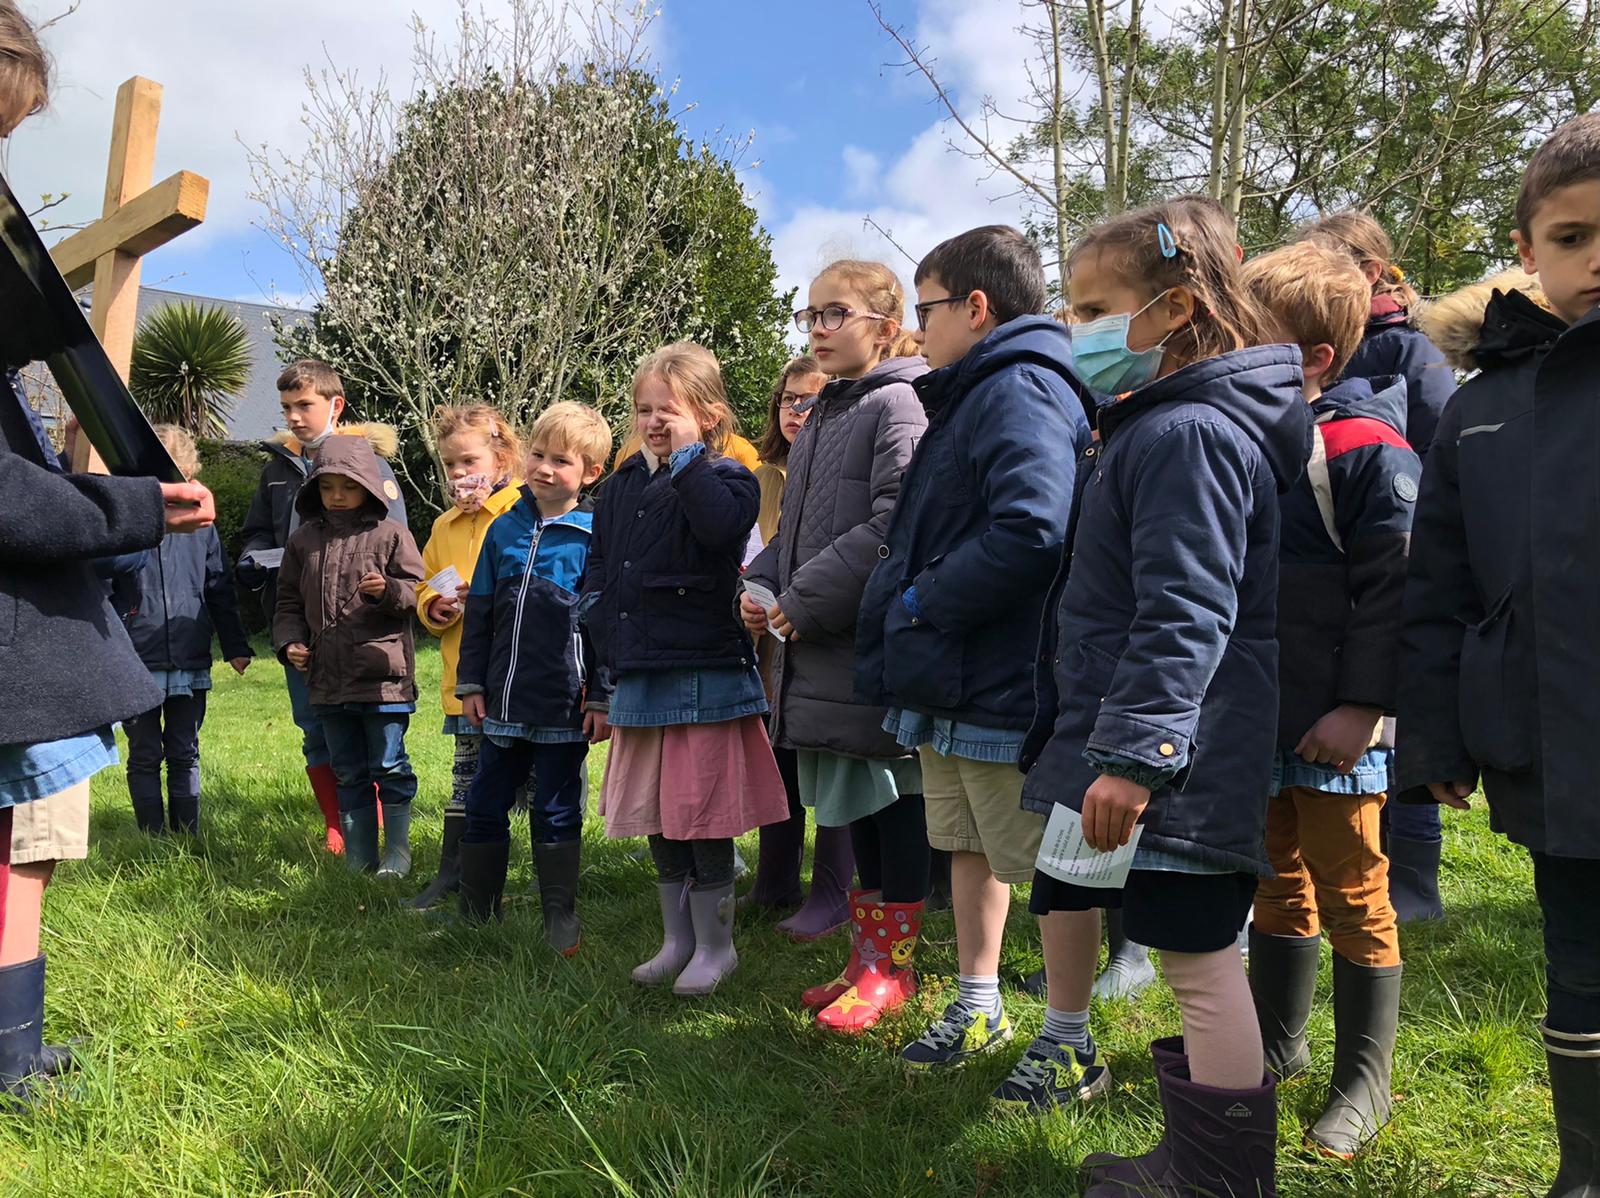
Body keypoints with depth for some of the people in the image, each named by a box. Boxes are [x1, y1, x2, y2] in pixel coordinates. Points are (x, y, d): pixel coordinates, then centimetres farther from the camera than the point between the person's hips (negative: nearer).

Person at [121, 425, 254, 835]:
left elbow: (220, 590, 11)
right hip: (138, 663, -2)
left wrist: (236, 646, 10)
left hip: (191, 663, 2)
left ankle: (188, 837, 20)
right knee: (144, 757, 8)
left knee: (185, 755, 11)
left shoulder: (200, 522, 6)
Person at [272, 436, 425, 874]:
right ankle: (358, 858, 23)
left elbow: (418, 591, -3)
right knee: (348, 773, 13)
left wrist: (388, 590, -23)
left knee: (388, 767, 1)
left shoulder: (390, 535, -2)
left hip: (383, 675, -5)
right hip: (327, 678, 5)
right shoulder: (303, 540, 11)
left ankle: (398, 852, 15)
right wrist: (289, 643, 2)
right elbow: (289, 600, 16)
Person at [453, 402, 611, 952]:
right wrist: (471, 682, 10)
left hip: (564, 706, -5)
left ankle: (561, 917, 19)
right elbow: (480, 613, 13)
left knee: (556, 813, 6)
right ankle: (475, 913, 28)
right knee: (484, 808, 13)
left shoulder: (594, 537, -6)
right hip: (503, 702, 5)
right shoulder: (504, 530, 7)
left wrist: (603, 696, -8)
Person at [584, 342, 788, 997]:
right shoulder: (624, 485, 13)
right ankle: (677, 939, 30)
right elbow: (597, 583, 16)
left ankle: (715, 945, 19)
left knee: (702, 818, 1)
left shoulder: (726, 478, -4)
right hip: (638, 681, 6)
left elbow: (720, 525, -31)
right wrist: (602, 681, 15)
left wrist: (689, 455, -20)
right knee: (657, 822, 14)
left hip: (703, 679, -6)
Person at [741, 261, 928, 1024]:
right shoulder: (820, 418, 18)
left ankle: (892, 966, 16)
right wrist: (761, 584, 5)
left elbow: (894, 526, -21)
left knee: (892, 802, 3)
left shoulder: (898, 406, -10)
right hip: (820, 651, 9)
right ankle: (868, 957, 28)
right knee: (854, 803, 15)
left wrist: (803, 600, -18)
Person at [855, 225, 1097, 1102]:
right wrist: (912, 595, 7)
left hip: (1005, 684, -10)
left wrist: (922, 602, -21)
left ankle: (1071, 1043, 20)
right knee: (970, 846, 20)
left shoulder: (1018, 391, -16)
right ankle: (977, 1005, 37)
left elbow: (1030, 530, -31)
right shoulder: (972, 397, 16)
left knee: (1053, 862, 4)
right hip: (954, 679, 10)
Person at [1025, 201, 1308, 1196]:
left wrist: (1132, 752, -26)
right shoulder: (1155, 424, 16)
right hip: (1162, 748, 11)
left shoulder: (1189, 434, -17)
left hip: (1177, 756, -11)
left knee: (1199, 956, 1)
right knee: (1196, 951, 18)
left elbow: (1183, 615, -24)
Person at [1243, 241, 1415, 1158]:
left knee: (1352, 896, 6)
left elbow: (1392, 588, -17)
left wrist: (1363, 706, -20)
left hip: (1334, 729, -8)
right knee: (1277, 882, 20)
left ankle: (1365, 1080, 22)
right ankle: (1278, 1042, 37)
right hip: (1256, 718, 8)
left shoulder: (1368, 451, -14)